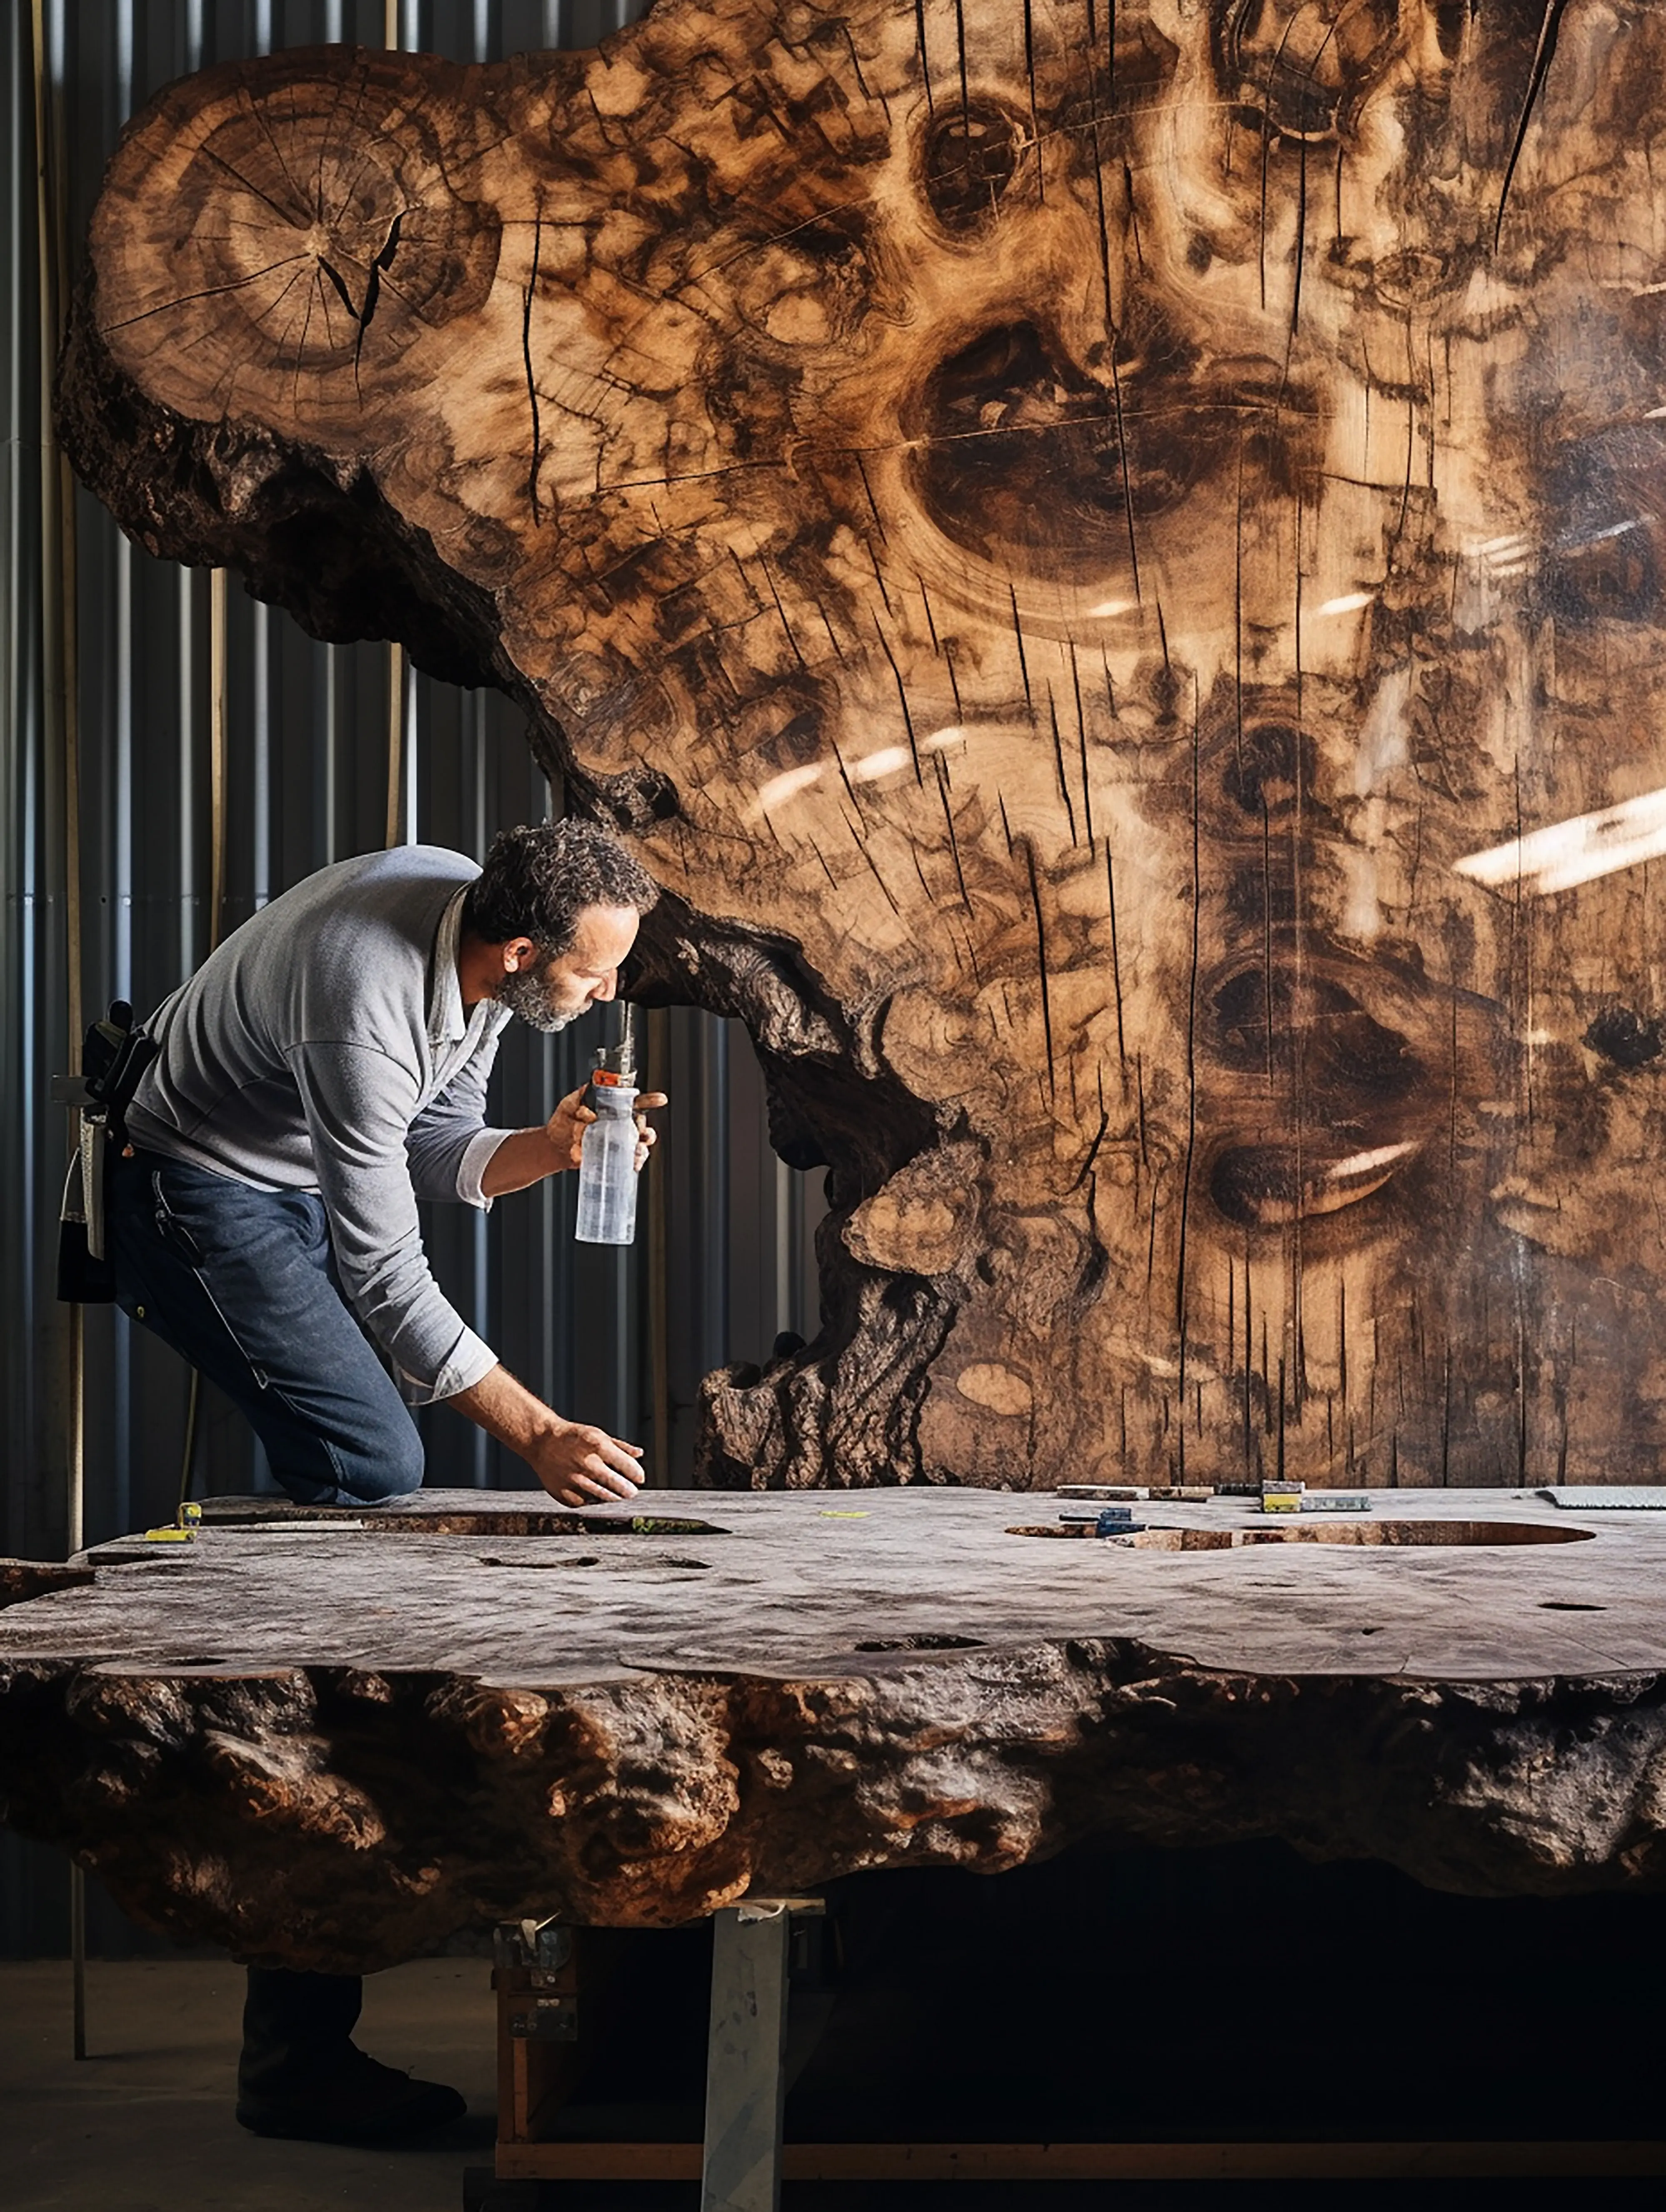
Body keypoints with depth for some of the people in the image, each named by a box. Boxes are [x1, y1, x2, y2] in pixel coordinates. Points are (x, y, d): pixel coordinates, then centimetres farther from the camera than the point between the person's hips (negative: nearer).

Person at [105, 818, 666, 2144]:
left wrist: (543, 1150, -13)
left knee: (354, 1469, 11)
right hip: (201, 1202, -10)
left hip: (298, 1189, 10)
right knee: (373, 1466, -21)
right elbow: (384, 1275, -29)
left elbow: (436, 1153, 6)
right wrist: (535, 1435, -30)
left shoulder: (479, 941, -6)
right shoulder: (367, 1001, -33)